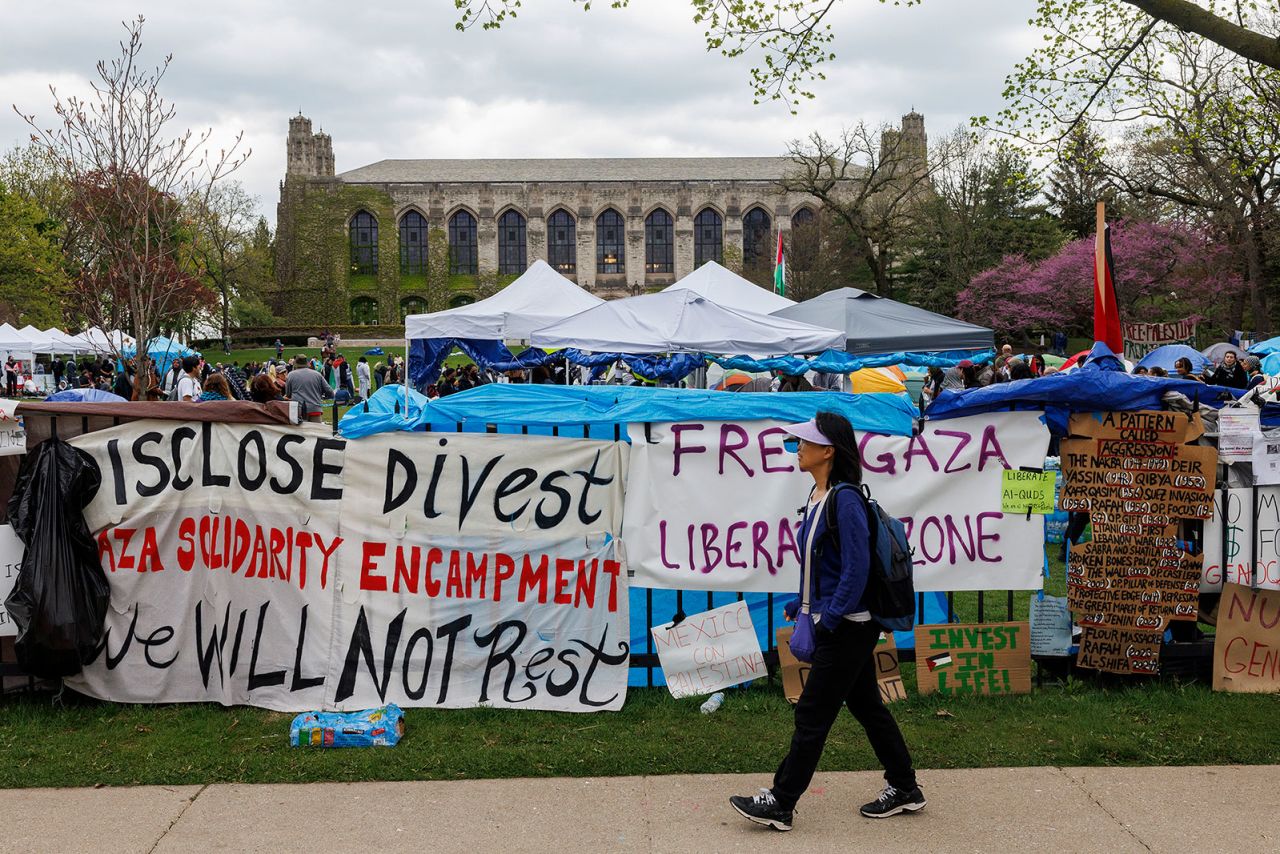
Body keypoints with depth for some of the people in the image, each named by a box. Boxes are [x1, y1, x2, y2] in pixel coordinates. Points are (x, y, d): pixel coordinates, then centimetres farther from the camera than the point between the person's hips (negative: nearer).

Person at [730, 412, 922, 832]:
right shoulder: (818, 495, 8)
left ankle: (780, 804, 8)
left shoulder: (845, 500, -21)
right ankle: (904, 789, 30)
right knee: (866, 706, 18)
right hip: (839, 623, 10)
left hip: (848, 627, -10)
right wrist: (800, 605, 15)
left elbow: (857, 569, -24)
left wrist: (827, 621, -23)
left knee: (812, 714, -1)